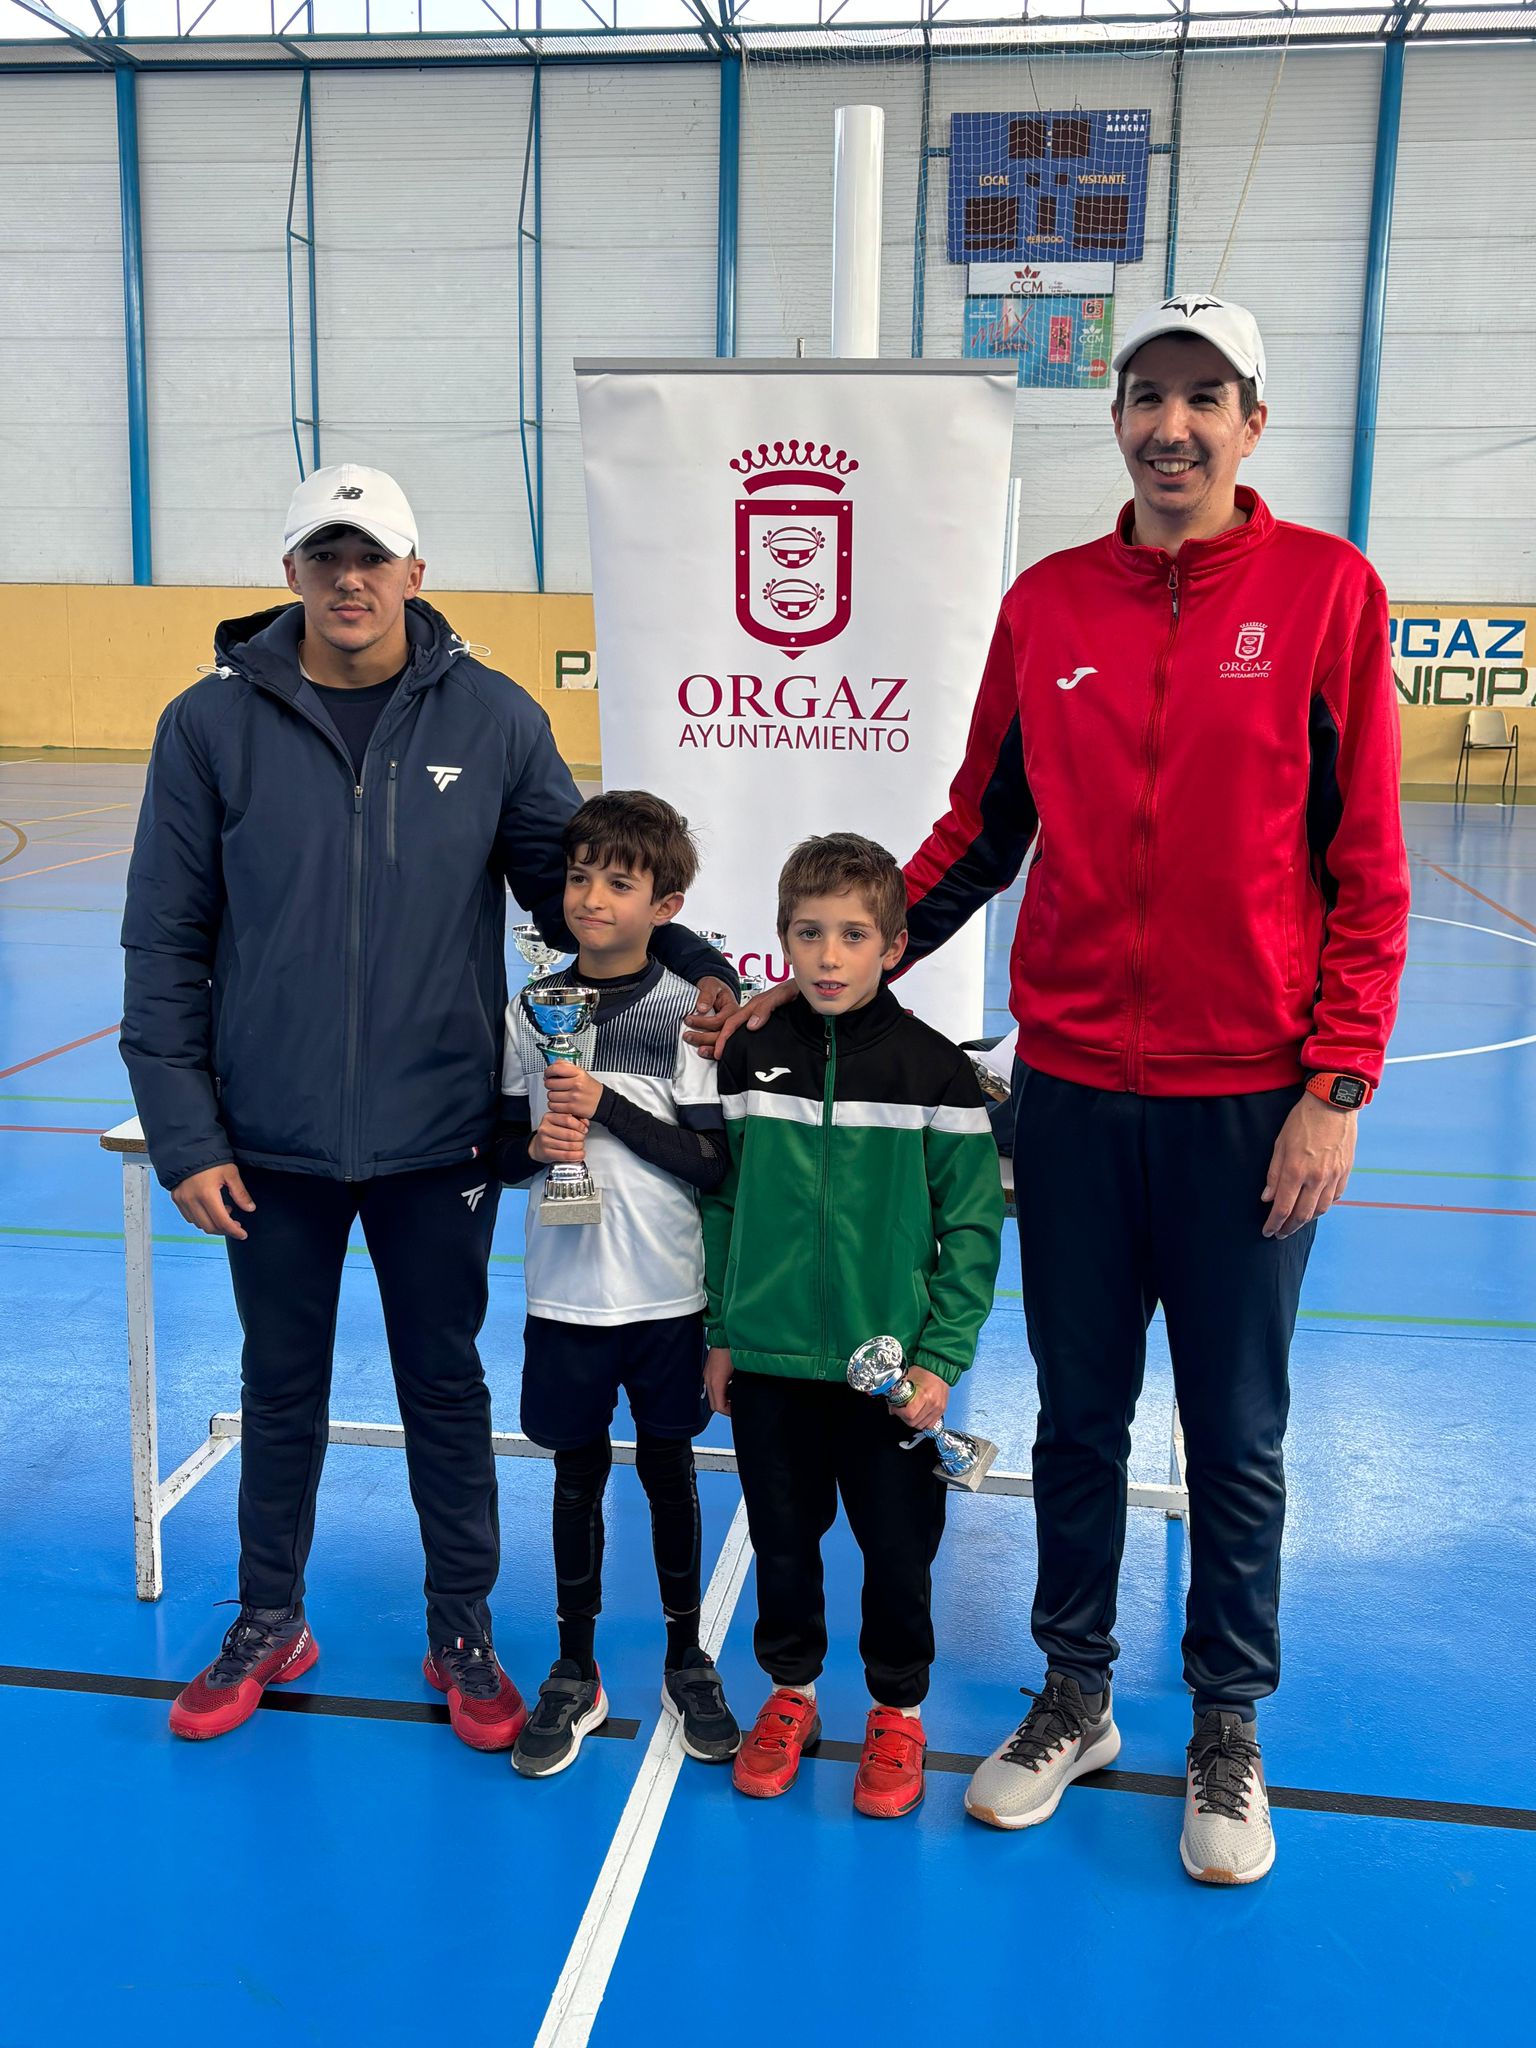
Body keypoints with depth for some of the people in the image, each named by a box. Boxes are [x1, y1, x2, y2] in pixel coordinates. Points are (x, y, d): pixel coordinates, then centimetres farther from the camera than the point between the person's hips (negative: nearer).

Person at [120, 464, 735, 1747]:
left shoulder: (493, 718, -3)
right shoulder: (214, 725, -3)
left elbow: (572, 881, 4)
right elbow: (165, 945, -1)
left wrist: (685, 962, -13)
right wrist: (184, 1133, -5)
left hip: (437, 1135, 0)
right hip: (272, 1140, 1)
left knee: (446, 1389, 13)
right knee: (281, 1392, 17)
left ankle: (463, 1634, 33)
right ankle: (269, 1626, 39)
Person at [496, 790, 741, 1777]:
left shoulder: (689, 1015, -7)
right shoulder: (534, 1012, 1)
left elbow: (714, 1163, -12)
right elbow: (499, 1146, 5)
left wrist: (609, 1104, -19)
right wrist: (537, 1144, -17)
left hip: (667, 1295, -1)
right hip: (565, 1295, 2)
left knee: (668, 1469, 13)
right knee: (579, 1474, 12)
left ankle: (688, 1660, 32)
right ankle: (576, 1673, 28)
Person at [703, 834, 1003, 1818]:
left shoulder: (934, 1070, -8)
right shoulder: (748, 1058, 0)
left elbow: (972, 1224, -5)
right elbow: (719, 1201, 6)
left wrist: (942, 1359, -9)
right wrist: (718, 1334, 6)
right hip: (768, 1360, 2)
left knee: (899, 1548, 11)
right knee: (782, 1541, 16)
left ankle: (898, 1710, 33)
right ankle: (791, 1690, 38)